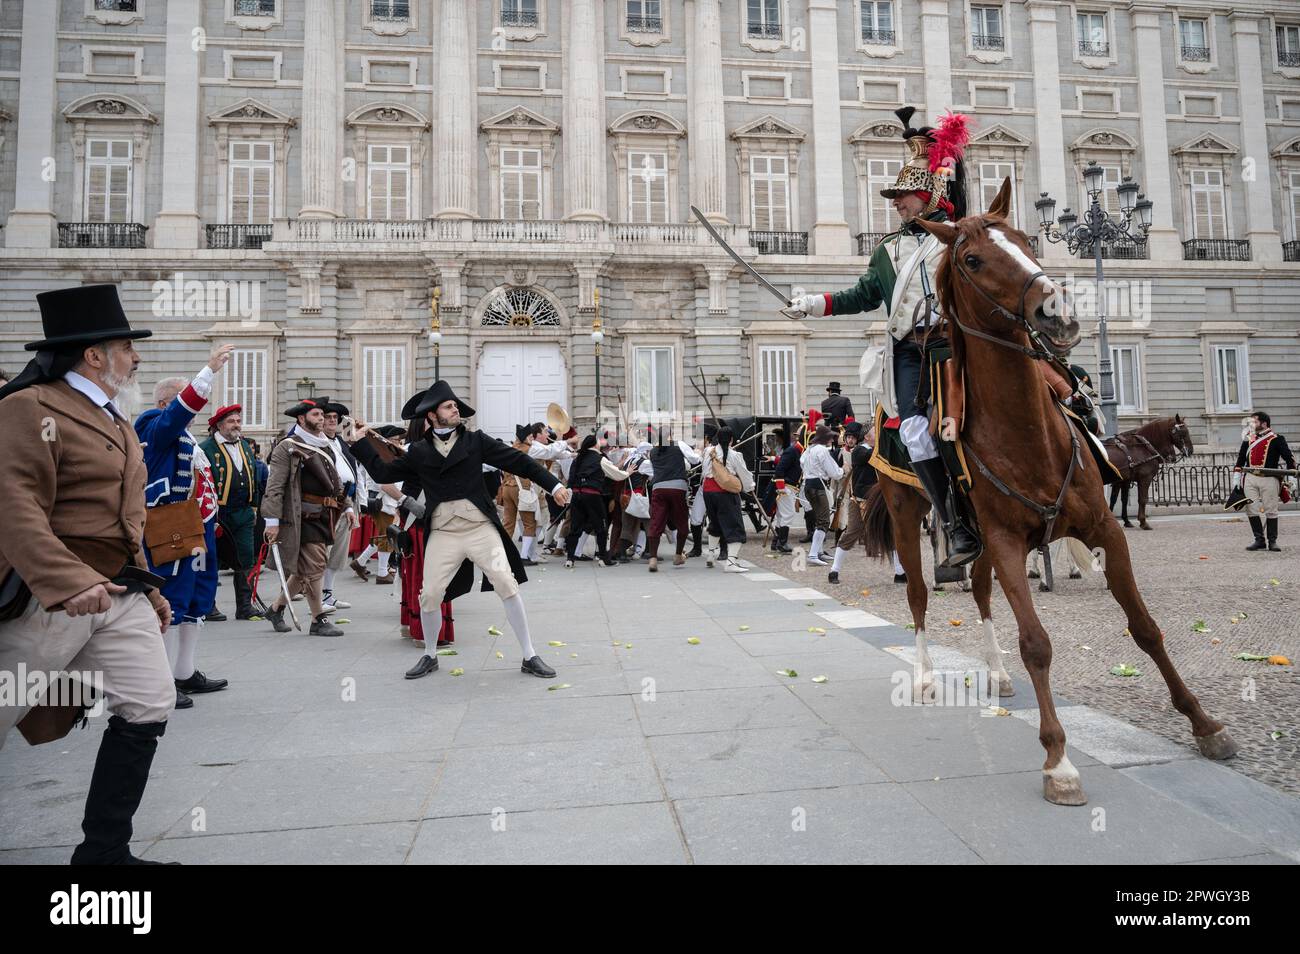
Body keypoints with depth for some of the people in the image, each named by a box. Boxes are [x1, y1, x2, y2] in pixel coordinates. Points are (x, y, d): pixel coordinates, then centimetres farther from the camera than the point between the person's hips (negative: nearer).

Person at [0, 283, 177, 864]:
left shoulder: (117, 420, 17)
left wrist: (149, 588, 20)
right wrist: (67, 581, -36)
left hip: (120, 592, 8)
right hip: (49, 595, -7)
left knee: (148, 709, 1)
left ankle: (104, 849, 14)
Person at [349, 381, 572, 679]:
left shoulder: (475, 440, 3)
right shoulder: (418, 452, 9)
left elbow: (517, 461, -1)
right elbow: (384, 473, 16)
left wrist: (553, 485, -6)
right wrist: (359, 443, 14)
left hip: (480, 527, -2)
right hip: (443, 533, 2)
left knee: (508, 586, -10)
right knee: (429, 595, 4)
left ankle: (529, 657, 1)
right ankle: (429, 656, 29)